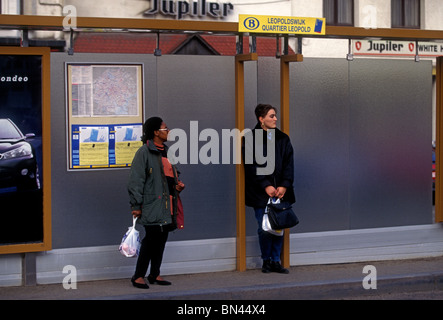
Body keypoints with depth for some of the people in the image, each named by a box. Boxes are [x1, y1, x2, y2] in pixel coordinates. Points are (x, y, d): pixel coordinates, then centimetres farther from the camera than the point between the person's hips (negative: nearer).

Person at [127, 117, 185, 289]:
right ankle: (138, 276, -3)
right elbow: (136, 180, -11)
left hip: (167, 204, 8)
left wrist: (178, 184, 8)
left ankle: (155, 274, 18)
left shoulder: (166, 152, 17)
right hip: (152, 204, -8)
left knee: (161, 238, 9)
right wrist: (136, 205, -15)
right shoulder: (144, 152, -9)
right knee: (152, 237, -11)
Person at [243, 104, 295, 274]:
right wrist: (266, 186, -15)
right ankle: (266, 261, 11)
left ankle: (276, 261, 12)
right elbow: (252, 166, -8)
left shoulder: (283, 138, 10)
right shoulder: (251, 139, -2)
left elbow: (289, 164, 6)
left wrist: (284, 186, -7)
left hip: (281, 191, 4)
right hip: (260, 193, -4)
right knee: (264, 228, -2)